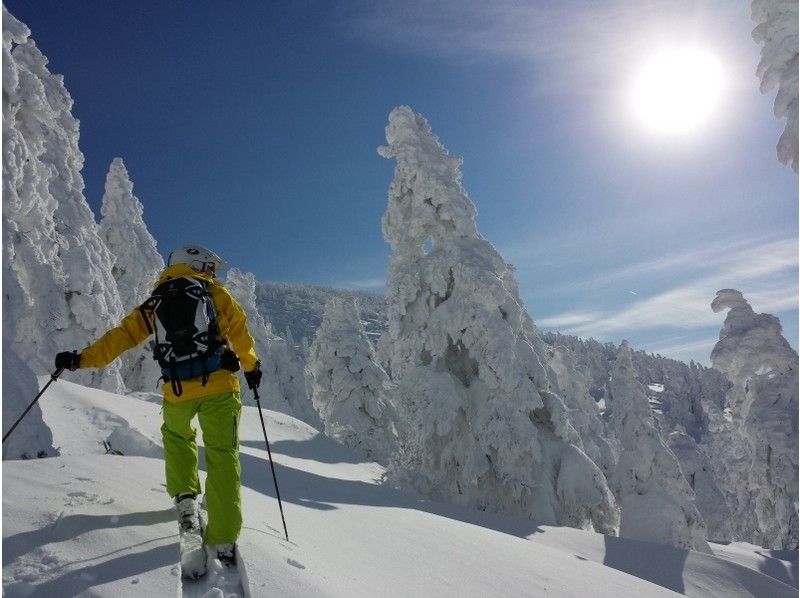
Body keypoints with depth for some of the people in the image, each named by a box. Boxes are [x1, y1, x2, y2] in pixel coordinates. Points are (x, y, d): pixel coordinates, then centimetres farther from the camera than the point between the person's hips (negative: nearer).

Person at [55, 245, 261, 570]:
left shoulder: (154, 303, 17)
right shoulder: (214, 292, 9)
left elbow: (122, 335, 11)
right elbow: (239, 330, 7)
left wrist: (82, 358, 15)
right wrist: (252, 366, 20)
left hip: (177, 391, 3)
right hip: (219, 385, -3)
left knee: (177, 437, 33)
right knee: (223, 456, 3)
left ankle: (185, 498, 20)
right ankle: (223, 540, -1)